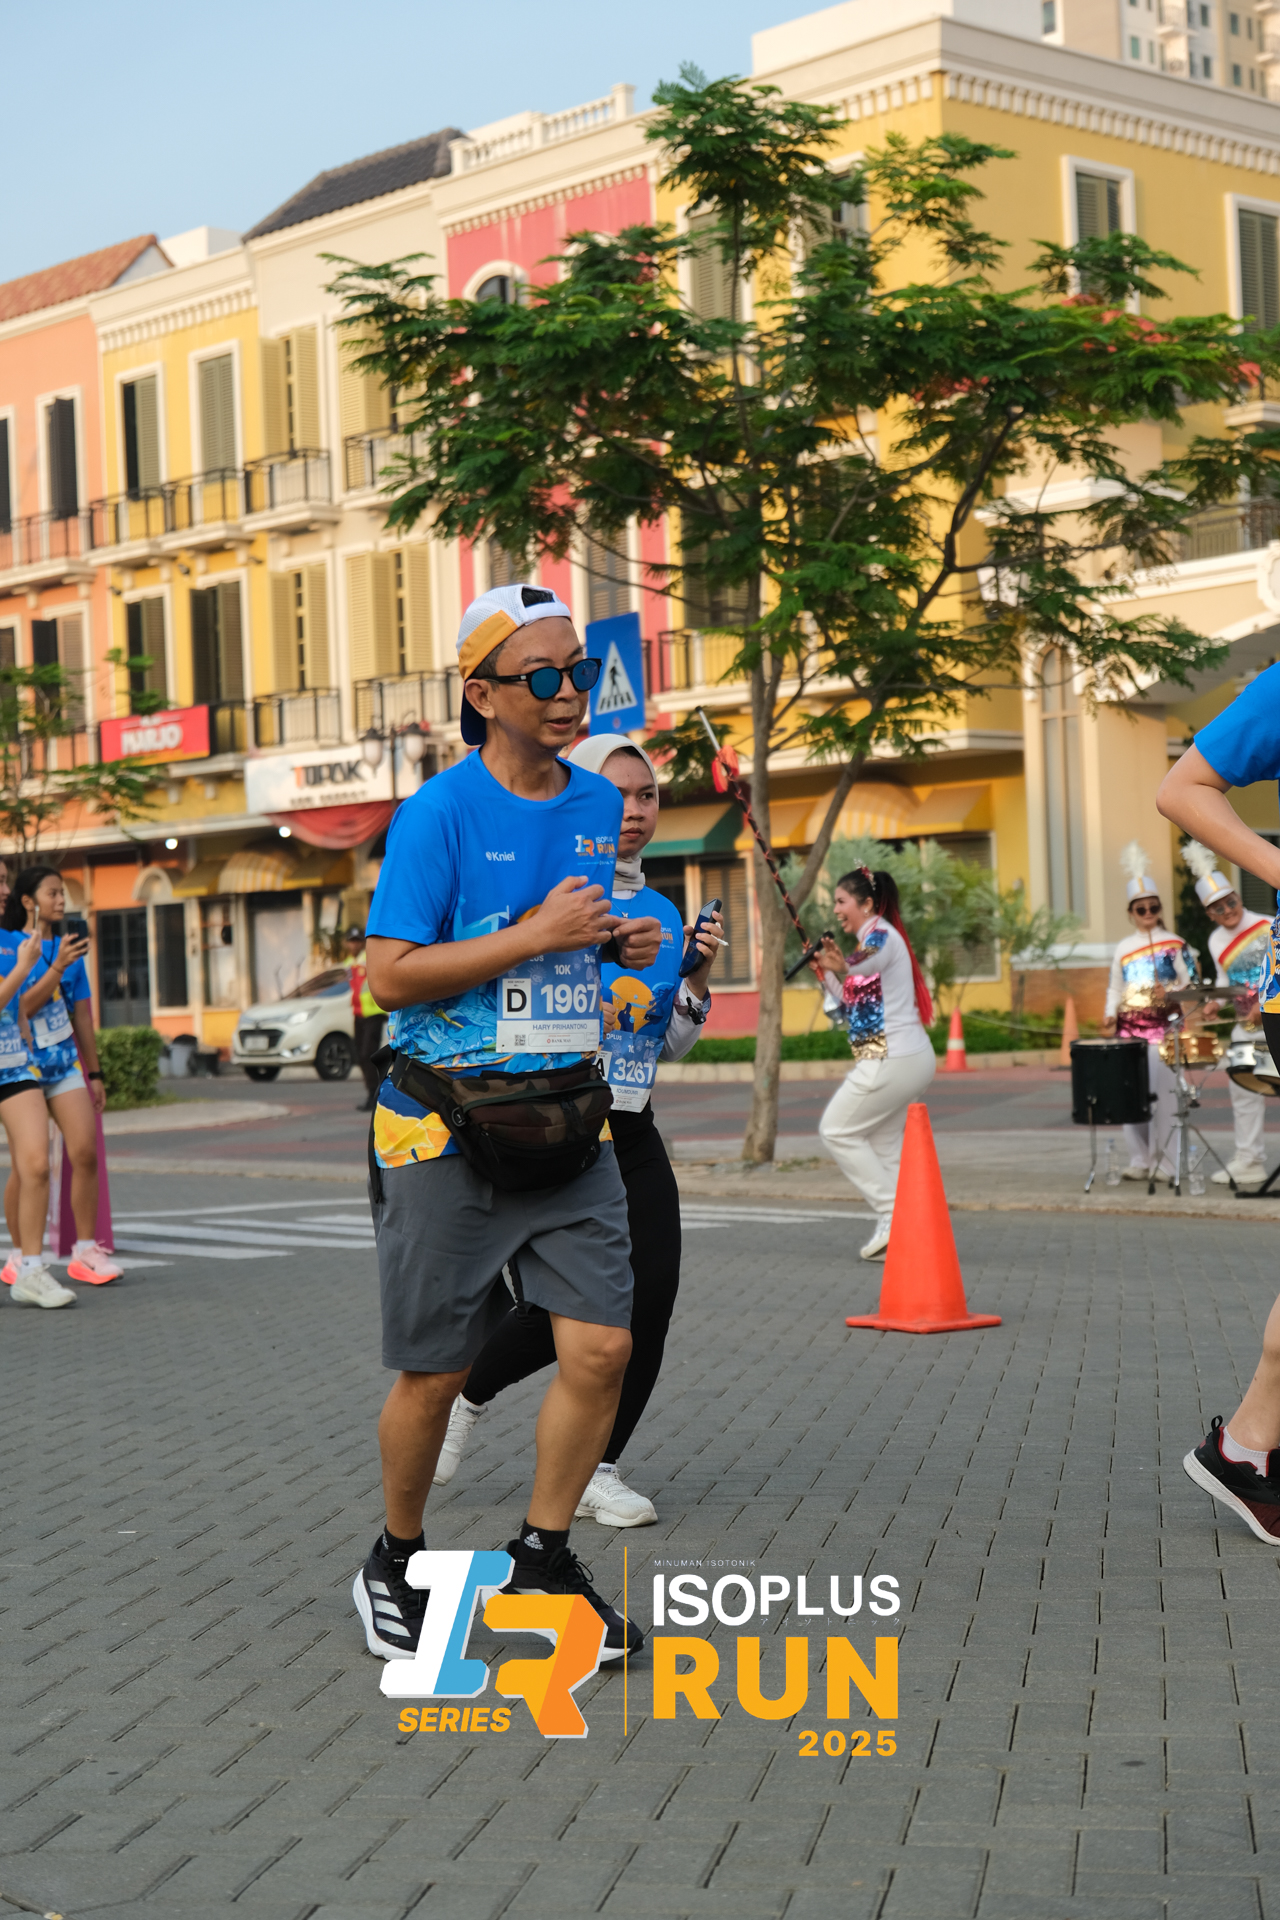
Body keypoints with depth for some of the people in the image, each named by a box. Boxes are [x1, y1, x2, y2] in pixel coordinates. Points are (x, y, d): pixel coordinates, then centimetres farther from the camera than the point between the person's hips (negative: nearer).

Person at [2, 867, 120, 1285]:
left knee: (85, 1152, -9)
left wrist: (95, 1073, 17)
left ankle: (85, 1251, -1)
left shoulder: (68, 948, 9)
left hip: (64, 1065, 5)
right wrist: (58, 968, -25)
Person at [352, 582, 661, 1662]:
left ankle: (543, 1557, 15)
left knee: (602, 1347, -5)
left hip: (567, 1116, 5)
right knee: (432, 1372, 5)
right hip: (444, 1126, -5)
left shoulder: (601, 805, 8)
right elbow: (392, 974, -16)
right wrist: (537, 935, -19)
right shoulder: (441, 813, -11)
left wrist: (624, 943, 3)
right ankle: (396, 1565, 28)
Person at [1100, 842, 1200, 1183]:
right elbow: (1115, 987, 17)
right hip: (1130, 1028, 4)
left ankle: (1164, 1162, -4)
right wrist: (1110, 1014, 3)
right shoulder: (1122, 949, 15)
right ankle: (1140, 1159, 9)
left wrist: (1170, 995, -16)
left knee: (1163, 1092, -8)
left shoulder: (1175, 945, 4)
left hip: (1164, 1027, -4)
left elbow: (1192, 982, 1)